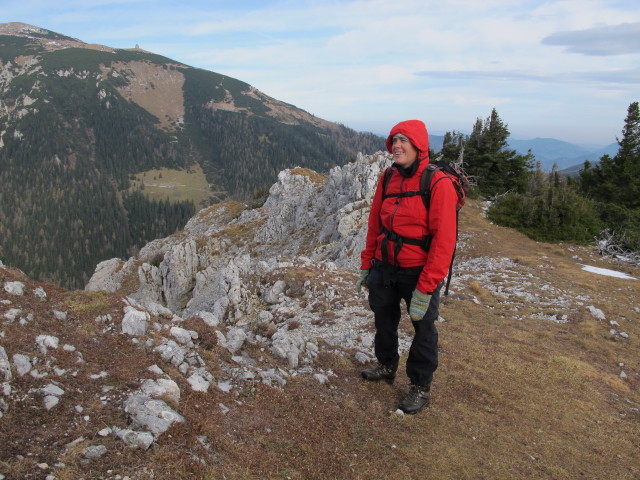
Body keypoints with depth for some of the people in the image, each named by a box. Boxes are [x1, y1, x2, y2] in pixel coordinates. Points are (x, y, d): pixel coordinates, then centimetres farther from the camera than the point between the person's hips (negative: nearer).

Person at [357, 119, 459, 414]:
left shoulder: (437, 183, -18)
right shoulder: (387, 179, 1)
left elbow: (444, 240, -20)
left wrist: (424, 289, -22)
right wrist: (366, 265, 9)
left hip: (419, 272, -5)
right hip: (384, 268, 6)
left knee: (423, 328, 10)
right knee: (383, 321, 21)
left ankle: (420, 386, 29)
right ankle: (387, 366, 45)